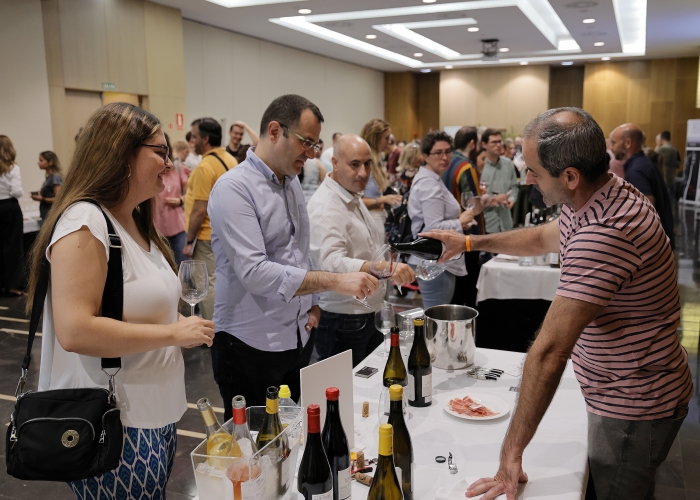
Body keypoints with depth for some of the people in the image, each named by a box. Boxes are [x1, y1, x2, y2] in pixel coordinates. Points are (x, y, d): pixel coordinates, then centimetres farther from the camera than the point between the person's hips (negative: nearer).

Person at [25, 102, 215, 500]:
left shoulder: (136, 222, 12)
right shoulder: (84, 221, -18)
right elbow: (74, 331, -27)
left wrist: (182, 327, 6)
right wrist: (173, 333, -21)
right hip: (113, 428, -9)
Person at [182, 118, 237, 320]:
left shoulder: (205, 167, -20)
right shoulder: (230, 160, 8)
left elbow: (200, 210, -21)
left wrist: (189, 240, -13)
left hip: (207, 236, -9)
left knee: (207, 285, -1)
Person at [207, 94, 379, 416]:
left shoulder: (292, 181, 10)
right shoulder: (233, 188, -17)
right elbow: (254, 272, -26)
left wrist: (312, 302, 7)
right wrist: (336, 282, -28)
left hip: (299, 338, 7)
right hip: (251, 345, -7)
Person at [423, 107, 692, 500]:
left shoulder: (604, 233, -36)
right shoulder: (609, 195, -2)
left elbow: (549, 351, -36)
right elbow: (543, 238, 19)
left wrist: (512, 451, -31)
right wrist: (472, 242, 15)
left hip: (633, 407, -9)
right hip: (628, 391, 9)